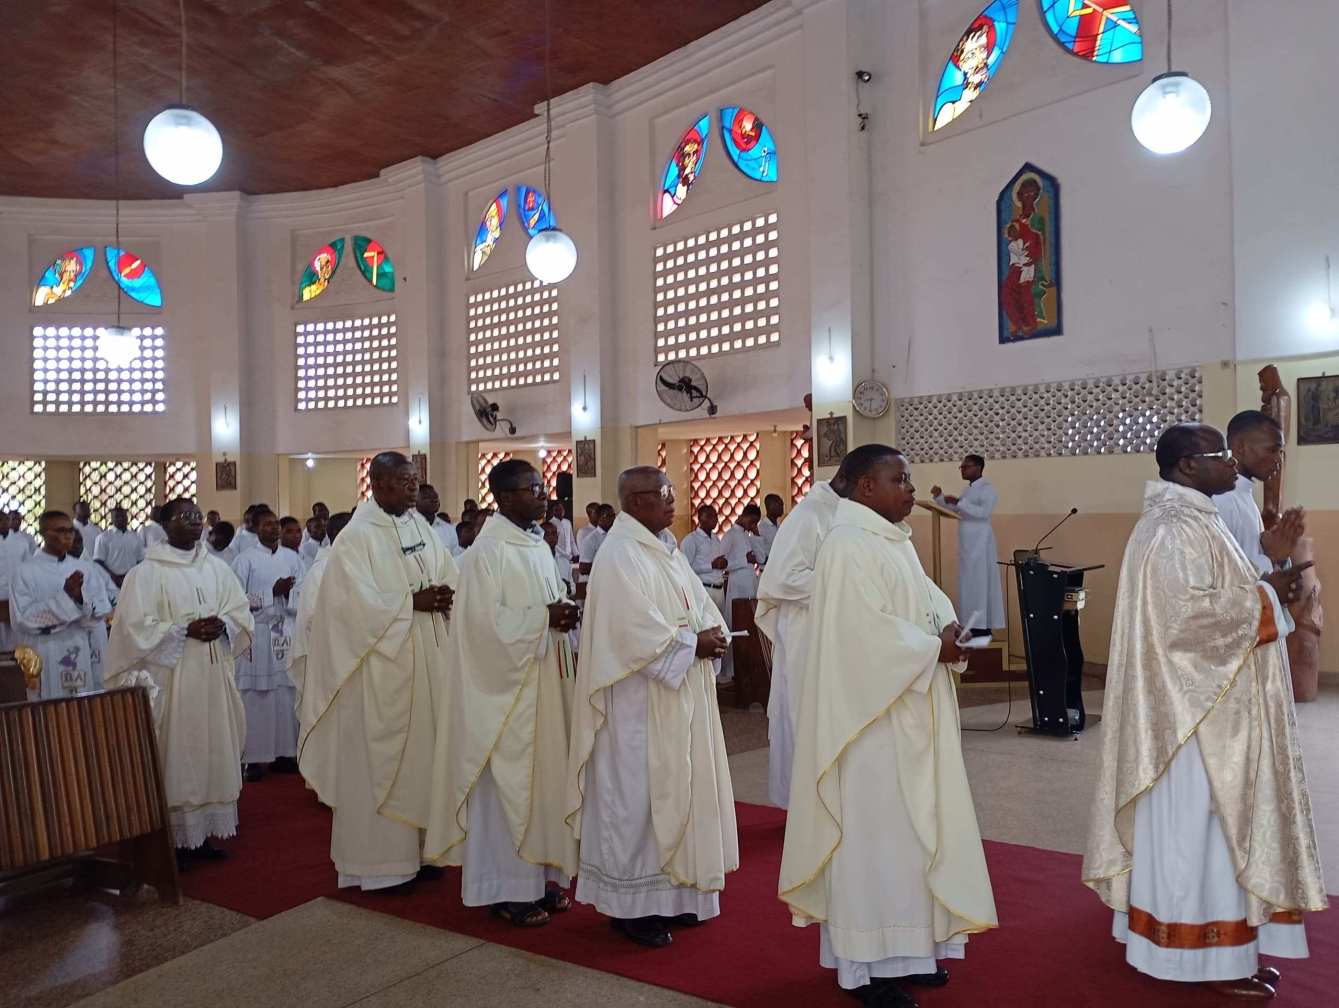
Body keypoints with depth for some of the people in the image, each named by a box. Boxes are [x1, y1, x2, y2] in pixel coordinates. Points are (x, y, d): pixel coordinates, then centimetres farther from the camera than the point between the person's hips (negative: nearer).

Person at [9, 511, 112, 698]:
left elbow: (102, 610, 2)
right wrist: (64, 596, -20)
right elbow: (23, 618, -13)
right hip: (43, 658, -4)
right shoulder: (25, 571, -5)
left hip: (79, 656, 4)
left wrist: (79, 597, -17)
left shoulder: (81, 568, 6)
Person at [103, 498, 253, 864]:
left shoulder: (218, 568, 10)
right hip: (171, 679, -5)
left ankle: (204, 831, 19)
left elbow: (242, 611, 9)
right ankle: (174, 837, 9)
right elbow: (138, 627, -10)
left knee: (213, 750, 8)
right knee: (176, 754, 0)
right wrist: (185, 631, -20)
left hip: (214, 676, 5)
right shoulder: (147, 573, -5)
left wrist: (223, 625, -11)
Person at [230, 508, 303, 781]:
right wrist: (273, 592, -13)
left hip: (287, 633, 4)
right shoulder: (245, 559, -2)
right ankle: (255, 757, 3)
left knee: (287, 695, 4)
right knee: (257, 697, -3)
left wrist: (287, 592, -11)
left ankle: (285, 752, 12)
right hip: (258, 634, -4)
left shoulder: (292, 557, 10)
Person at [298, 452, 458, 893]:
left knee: (420, 751, 11)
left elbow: (451, 577, 8)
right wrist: (413, 601, -19)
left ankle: (415, 846, 23)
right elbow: (358, 602, -18)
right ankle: (378, 860, 12)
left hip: (426, 663, 7)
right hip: (380, 665, -7)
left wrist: (443, 595, -12)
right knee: (379, 756, 1)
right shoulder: (358, 536, -10)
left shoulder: (422, 527, 10)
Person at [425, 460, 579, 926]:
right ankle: (508, 888, 15)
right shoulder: (488, 550, -15)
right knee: (508, 780, 2)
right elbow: (486, 622, -20)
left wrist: (565, 614, -5)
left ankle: (542, 874, 26)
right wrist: (544, 618, -20)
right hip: (507, 684, -8)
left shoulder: (539, 546, 10)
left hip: (545, 679, 8)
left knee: (544, 774, 14)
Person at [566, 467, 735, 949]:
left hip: (679, 696, 9)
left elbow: (700, 602, 13)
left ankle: (670, 893, 27)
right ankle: (631, 904, 14)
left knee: (676, 789, 15)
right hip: (640, 699, -9)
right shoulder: (620, 553, -16)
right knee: (637, 793, 1)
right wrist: (692, 644, -17)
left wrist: (711, 633, -7)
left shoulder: (665, 552, 13)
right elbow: (636, 627, -24)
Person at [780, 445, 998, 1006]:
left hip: (908, 713, 10)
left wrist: (947, 626, -3)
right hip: (872, 715, -10)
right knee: (875, 830, -1)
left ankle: (902, 949, 29)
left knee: (909, 825, 16)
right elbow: (865, 631, -24)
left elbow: (924, 599, 18)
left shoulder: (895, 540, 13)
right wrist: (933, 648, -15)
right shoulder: (849, 545, -18)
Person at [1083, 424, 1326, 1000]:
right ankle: (1210, 953, 12)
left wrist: (1262, 587, 4)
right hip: (1197, 710, -11)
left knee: (1200, 823, 16)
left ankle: (1222, 942, 28)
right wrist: (1265, 596, -15)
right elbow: (1192, 614, -27)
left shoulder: (1190, 520, 14)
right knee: (1199, 824, 0)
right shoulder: (1176, 528, -19)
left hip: (1206, 702, 11)